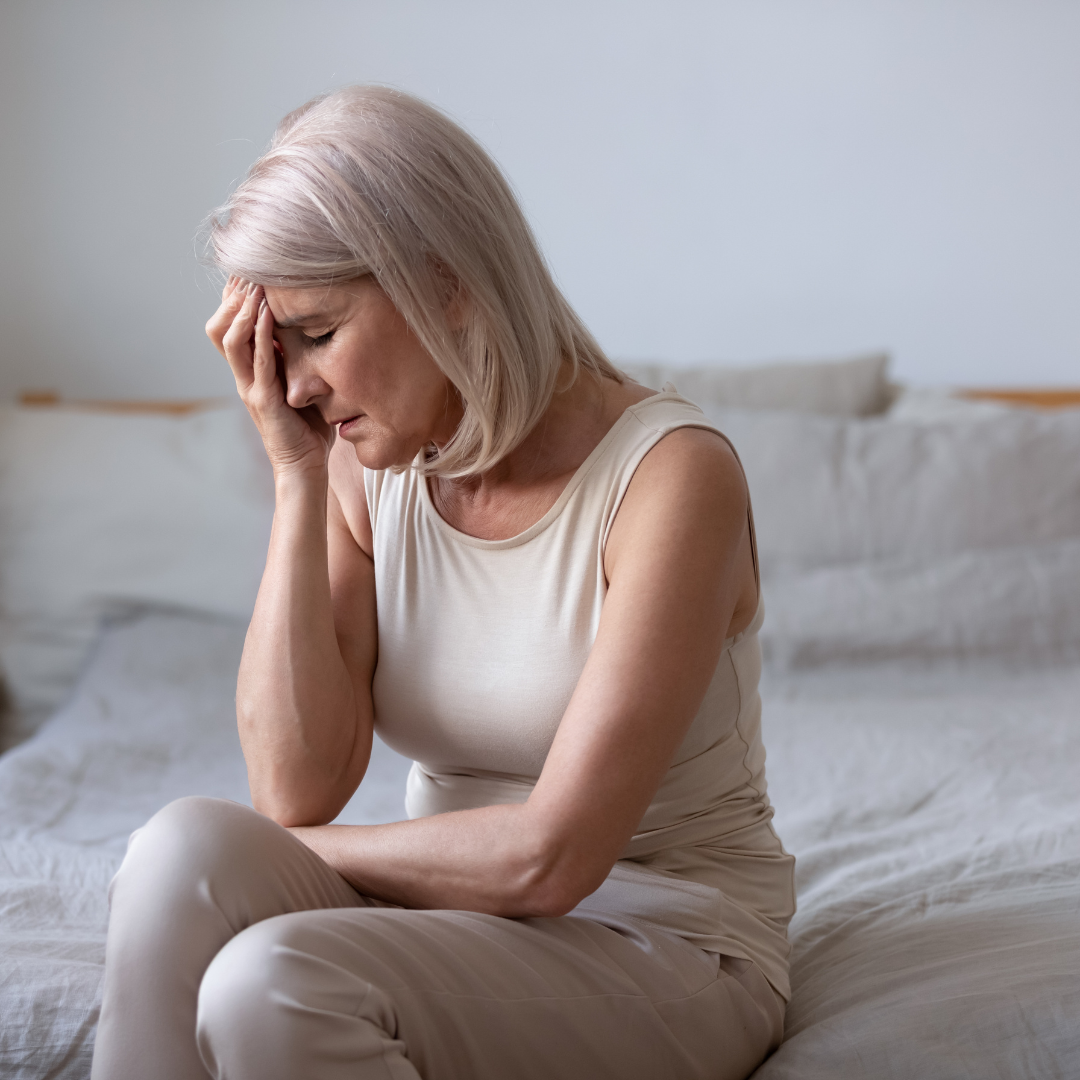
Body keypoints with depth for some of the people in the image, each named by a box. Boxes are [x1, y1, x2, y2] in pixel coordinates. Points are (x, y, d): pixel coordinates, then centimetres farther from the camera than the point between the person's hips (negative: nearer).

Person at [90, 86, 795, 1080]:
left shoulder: (671, 473, -18)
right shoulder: (368, 469, -1)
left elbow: (549, 857, -23)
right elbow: (297, 787, -11)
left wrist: (270, 859, -11)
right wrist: (297, 476, -13)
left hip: (664, 950, -5)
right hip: (464, 914, 5)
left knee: (274, 981, -30)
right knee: (186, 850, -24)